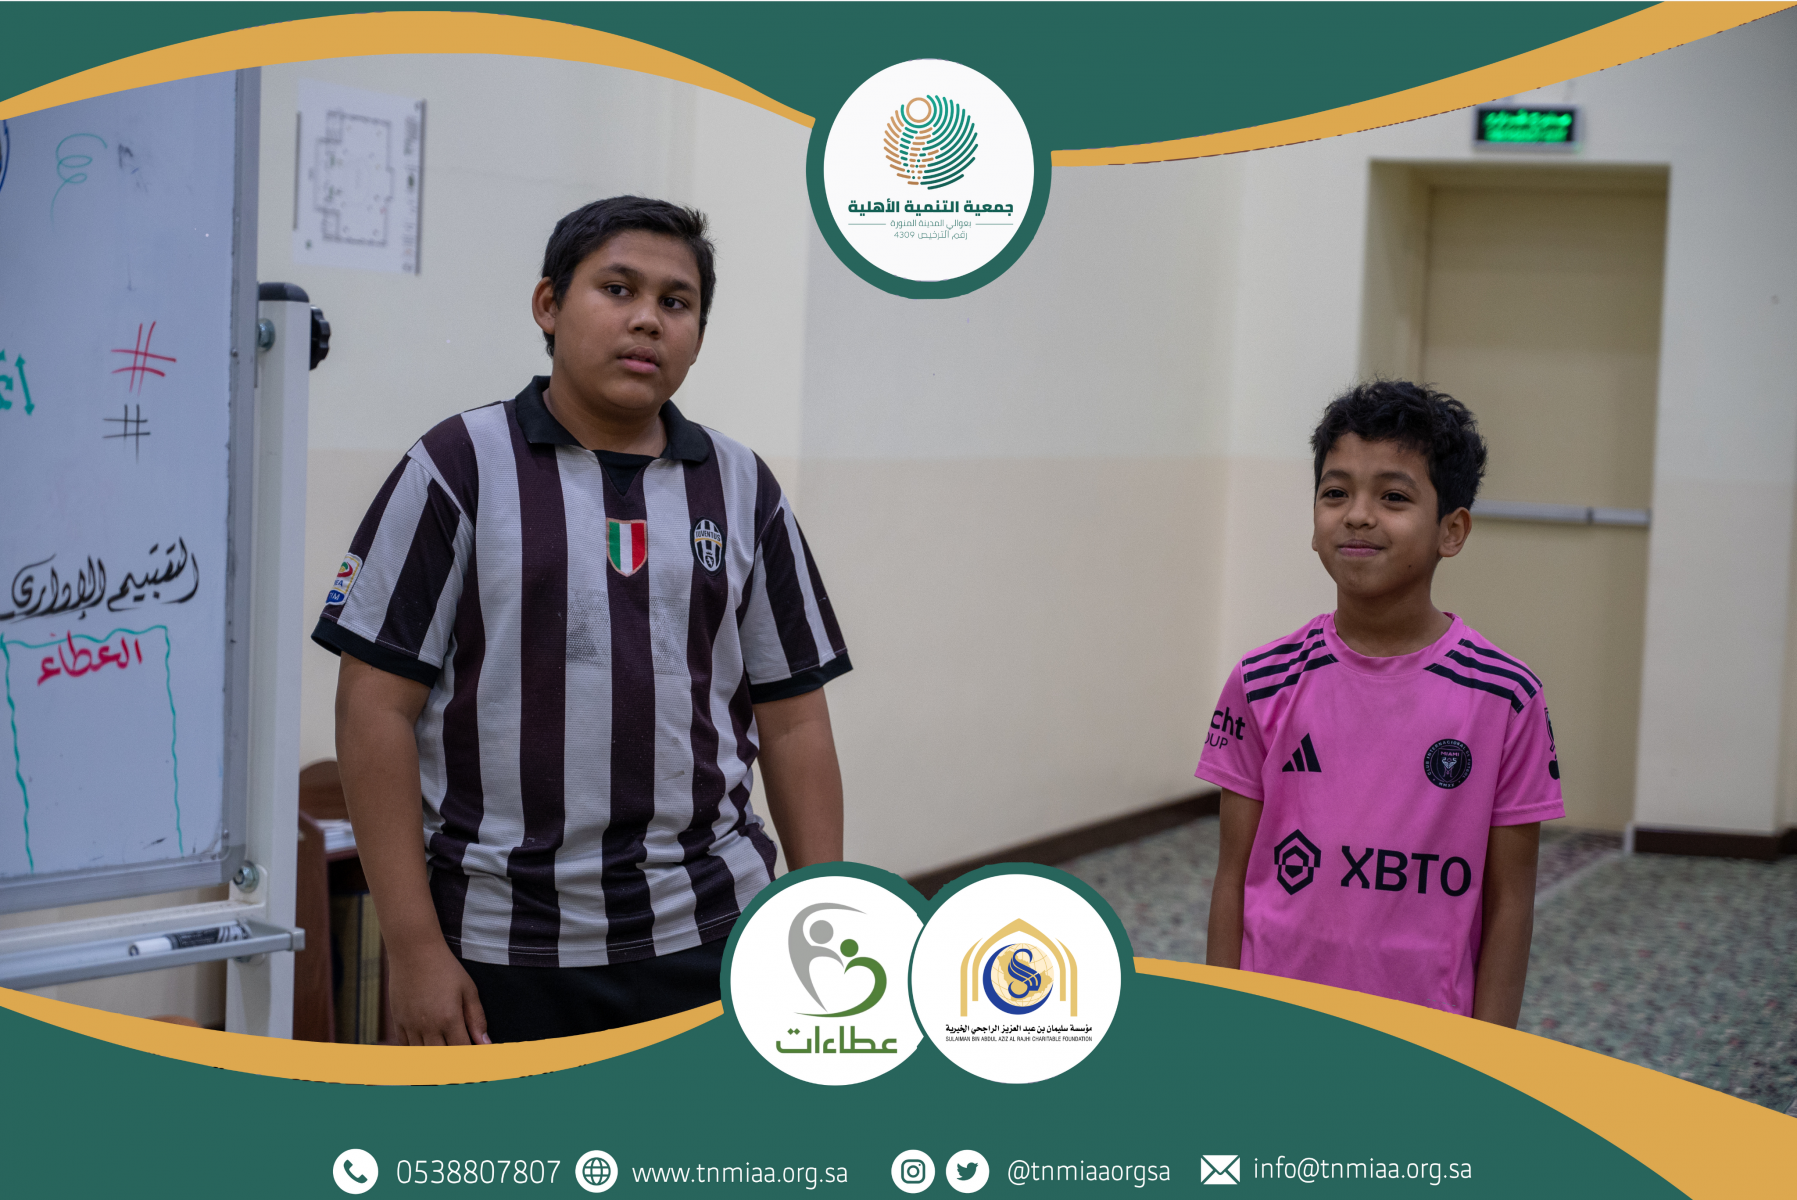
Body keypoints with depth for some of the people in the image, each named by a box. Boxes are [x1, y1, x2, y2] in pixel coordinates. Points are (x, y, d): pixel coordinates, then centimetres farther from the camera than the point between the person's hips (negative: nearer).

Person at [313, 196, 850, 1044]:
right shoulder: (456, 470, -2)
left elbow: (793, 721, 10)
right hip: (502, 951, -3)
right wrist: (413, 947, -11)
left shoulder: (742, 489, 9)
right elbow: (376, 709, -6)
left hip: (709, 937, 3)